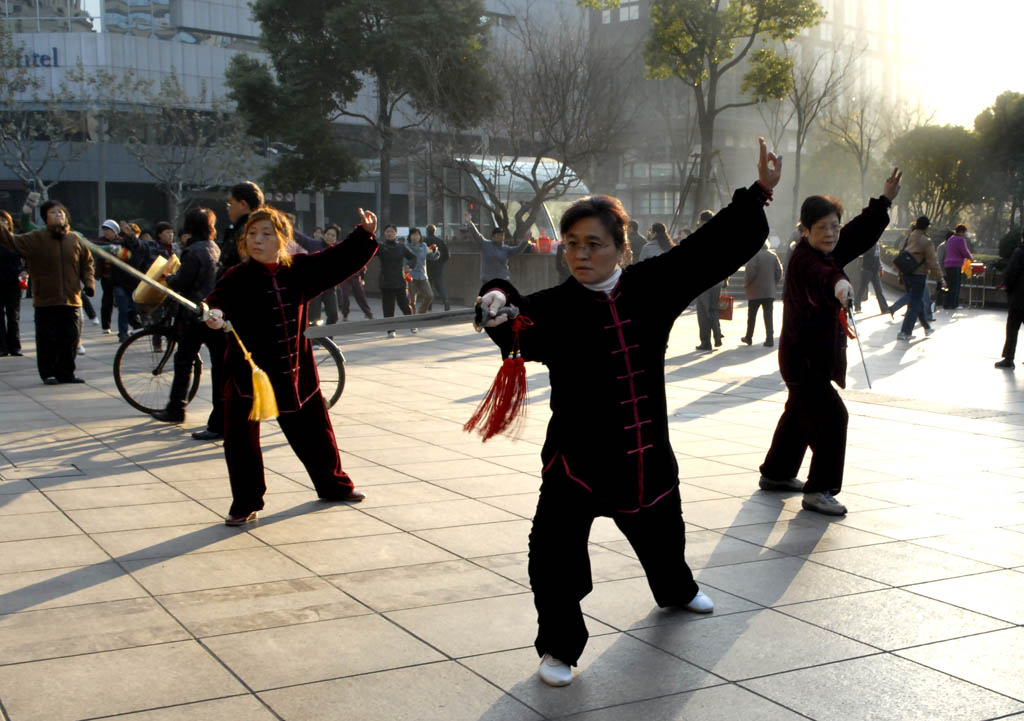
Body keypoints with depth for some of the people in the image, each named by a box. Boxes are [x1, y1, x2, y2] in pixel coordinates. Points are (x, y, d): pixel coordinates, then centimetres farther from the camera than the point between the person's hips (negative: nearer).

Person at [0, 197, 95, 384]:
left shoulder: (75, 239, 7)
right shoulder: (36, 238, -1)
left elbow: (87, 261, 15)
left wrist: (89, 282, 4)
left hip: (72, 300, 3)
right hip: (45, 301, -3)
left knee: (70, 339, 6)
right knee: (47, 340, 1)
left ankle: (66, 373, 17)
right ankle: (48, 373, 12)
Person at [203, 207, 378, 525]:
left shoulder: (299, 270, 1)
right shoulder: (238, 278, -12)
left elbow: (337, 261, 10)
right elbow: (220, 300, -29)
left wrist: (364, 235, 4)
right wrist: (215, 314, -51)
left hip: (296, 372, 4)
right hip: (247, 372, -4)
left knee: (315, 431, 18)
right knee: (241, 439, -4)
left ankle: (333, 484, 40)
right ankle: (245, 504, 13)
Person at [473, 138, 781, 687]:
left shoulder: (651, 287, -4)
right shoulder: (552, 308, -11)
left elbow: (709, 250, 1)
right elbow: (522, 335, -26)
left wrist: (758, 193, 3)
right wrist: (499, 314, -48)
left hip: (646, 450, 4)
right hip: (577, 453, -4)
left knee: (660, 529, 27)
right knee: (555, 552, -12)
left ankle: (676, 590, 61)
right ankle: (559, 647, 10)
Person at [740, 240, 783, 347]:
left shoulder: (754, 255, -10)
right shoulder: (773, 256, 6)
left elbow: (750, 272, -17)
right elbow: (779, 273, 5)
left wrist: (746, 284, -3)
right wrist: (773, 284, 15)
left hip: (755, 291, -4)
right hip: (770, 292, 4)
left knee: (752, 315, 9)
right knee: (768, 315, 3)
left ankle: (749, 337, 19)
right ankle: (770, 339, -6)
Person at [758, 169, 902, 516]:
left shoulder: (829, 251, 4)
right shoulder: (804, 260, -24)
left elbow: (861, 234, 18)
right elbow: (820, 275, -48)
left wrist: (885, 200, 15)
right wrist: (837, 284, -70)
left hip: (815, 355, 11)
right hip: (803, 357, -11)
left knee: (799, 414, 23)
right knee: (831, 418, -13)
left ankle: (775, 474, 39)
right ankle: (819, 491, -8)